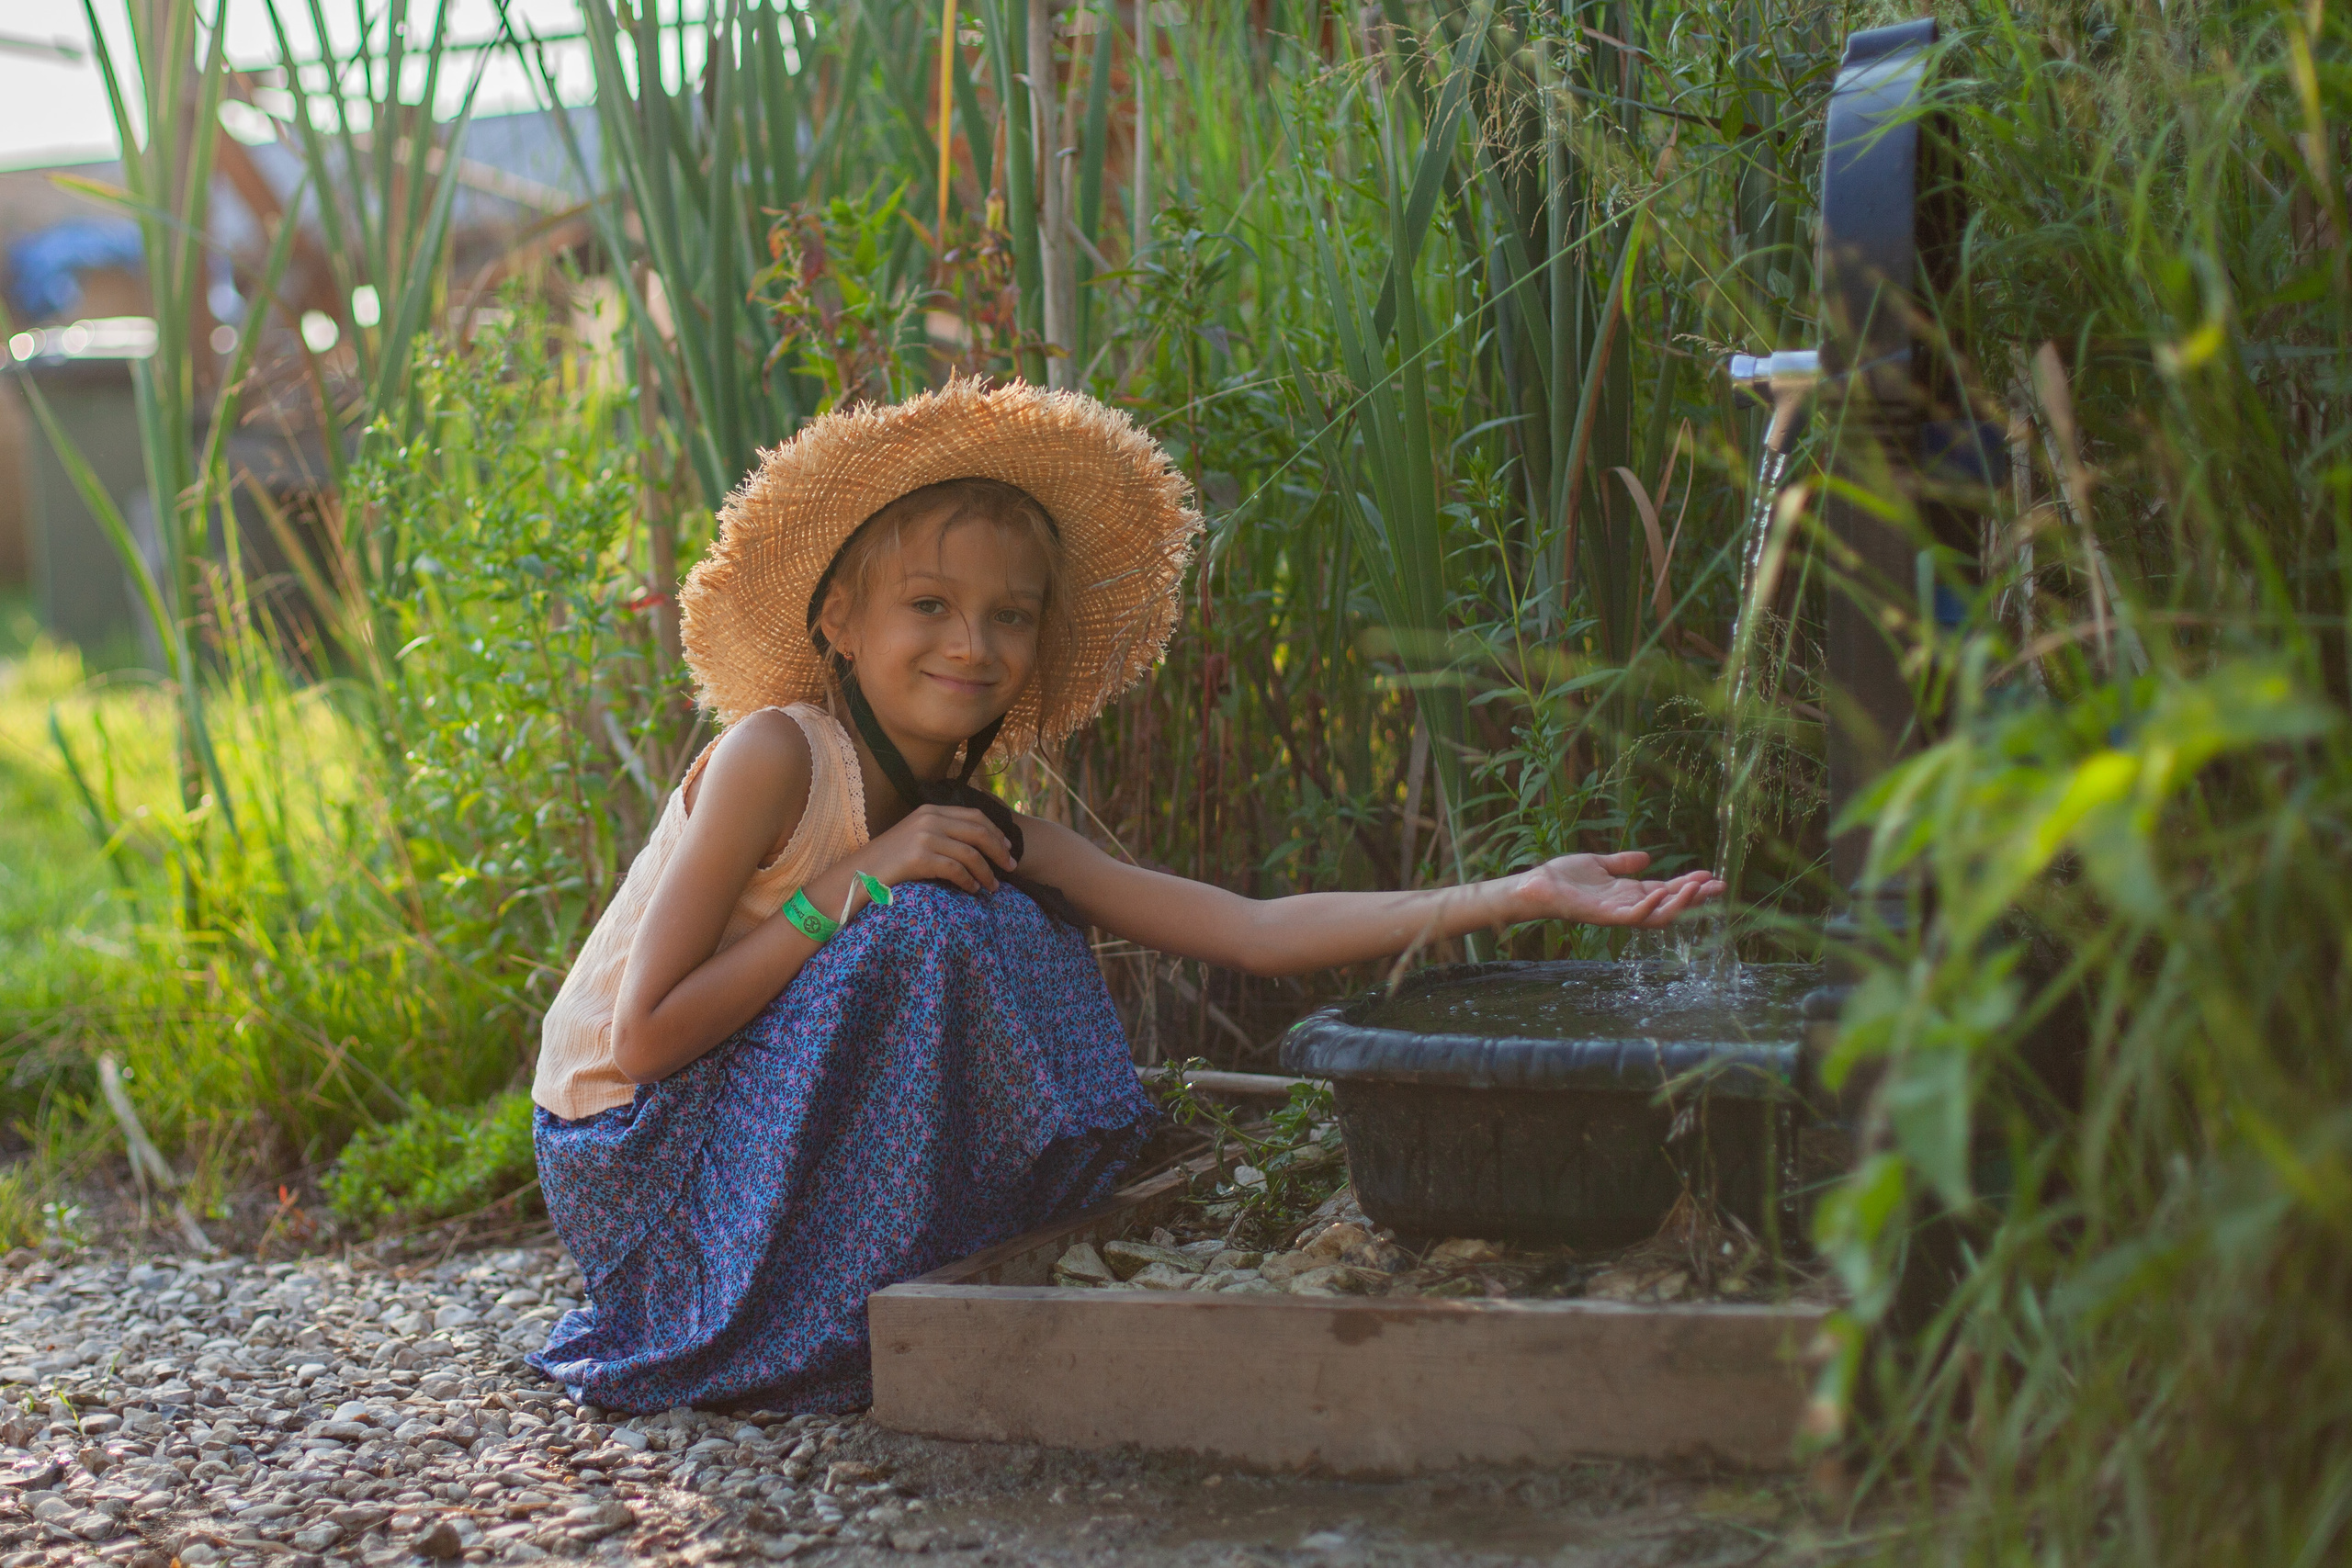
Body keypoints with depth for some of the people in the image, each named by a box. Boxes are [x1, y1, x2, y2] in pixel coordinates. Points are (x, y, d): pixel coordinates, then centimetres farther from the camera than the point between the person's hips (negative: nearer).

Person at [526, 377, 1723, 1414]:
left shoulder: (984, 836, 0)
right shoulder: (773, 757, -18)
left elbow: (1254, 932, -9)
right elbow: (643, 1035, -22)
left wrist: (1519, 894, -15)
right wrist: (857, 884, -23)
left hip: (755, 1141, 7)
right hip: (625, 1156, -6)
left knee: (1020, 923, -1)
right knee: (927, 931, -24)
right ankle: (859, 1322, -12)